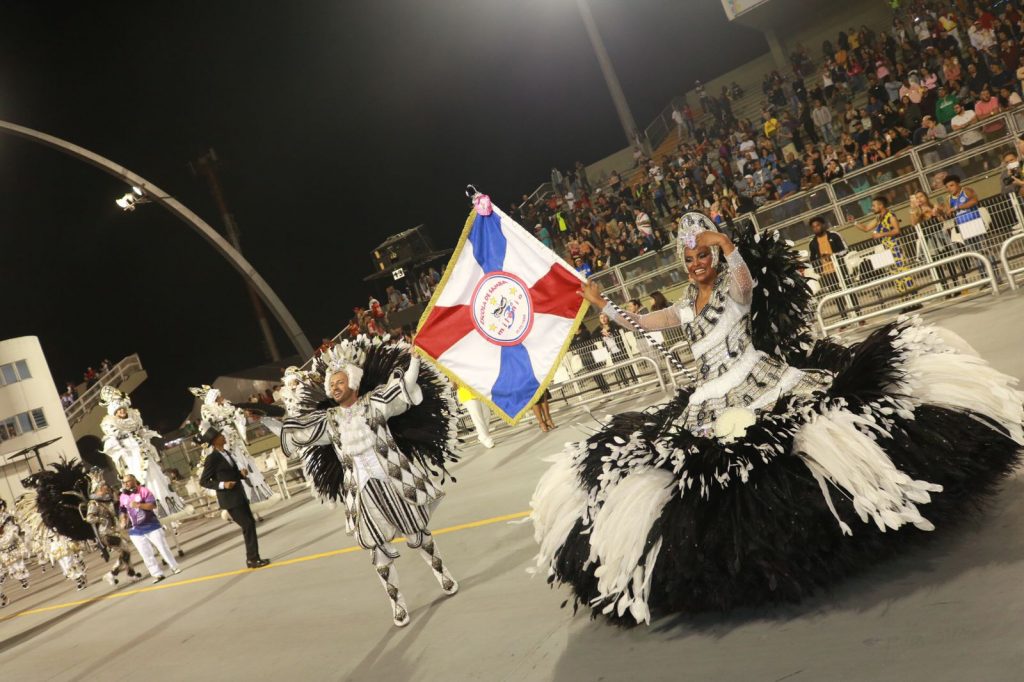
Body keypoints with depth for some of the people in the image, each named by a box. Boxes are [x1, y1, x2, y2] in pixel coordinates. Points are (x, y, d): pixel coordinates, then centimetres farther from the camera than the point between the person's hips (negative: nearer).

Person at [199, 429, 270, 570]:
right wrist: (222, 485, -22)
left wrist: (242, 472, -2)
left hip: (239, 495, 8)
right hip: (229, 499, -8)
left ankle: (252, 557, 23)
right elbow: (203, 481, -11)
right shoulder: (212, 458, -14)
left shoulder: (227, 452, 9)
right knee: (248, 526, -8)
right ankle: (253, 559, 1)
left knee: (250, 523, 13)